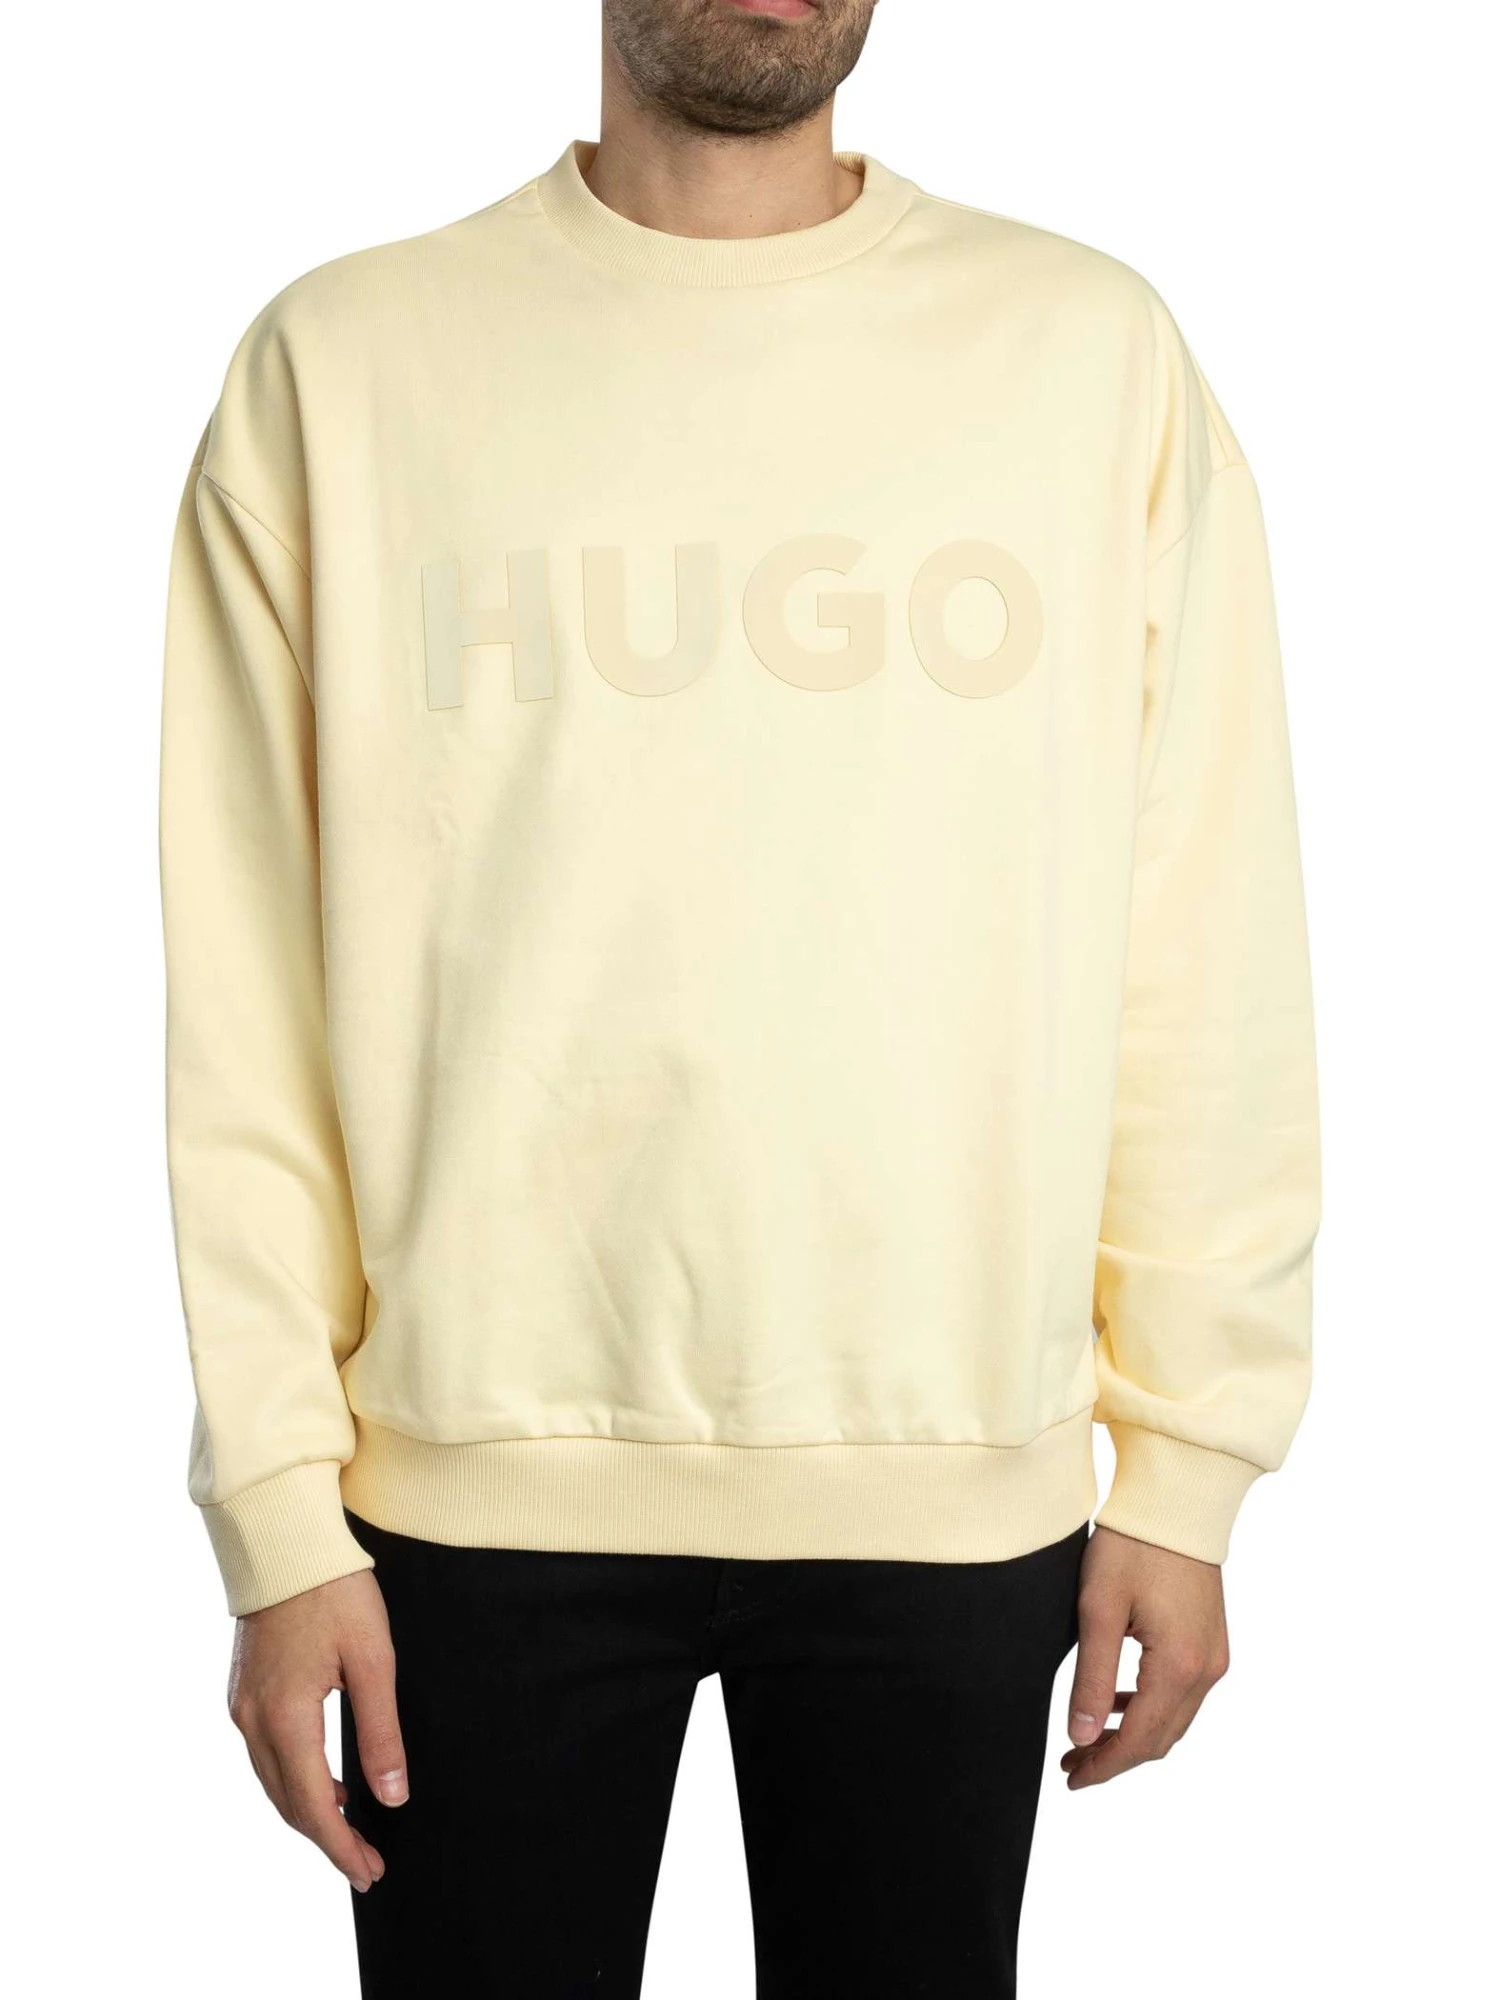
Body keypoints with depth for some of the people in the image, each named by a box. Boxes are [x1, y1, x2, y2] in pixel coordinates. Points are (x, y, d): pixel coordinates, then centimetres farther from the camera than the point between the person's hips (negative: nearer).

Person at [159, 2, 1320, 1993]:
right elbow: (247, 992, -2)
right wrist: (278, 1503, -3)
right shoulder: (342, 359, 0)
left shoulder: (1098, 351, 2)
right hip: (484, 1479, 0)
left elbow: (1209, 964, 1)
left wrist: (1191, 1461, 0)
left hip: (956, 1486, 1)